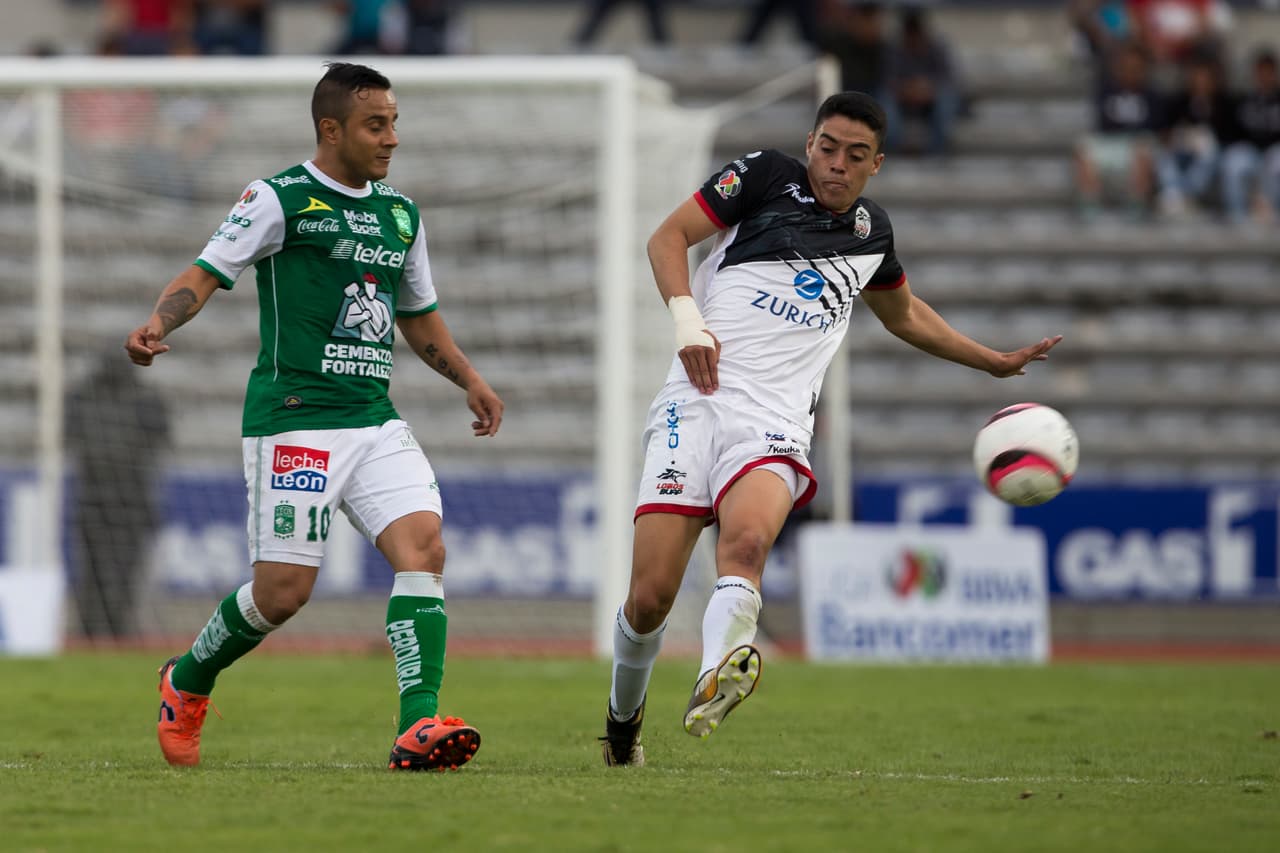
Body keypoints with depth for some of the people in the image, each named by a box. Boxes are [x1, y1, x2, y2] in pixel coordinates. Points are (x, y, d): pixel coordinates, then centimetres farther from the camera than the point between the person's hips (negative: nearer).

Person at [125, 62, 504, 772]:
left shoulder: (400, 214, 17)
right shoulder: (280, 200, -3)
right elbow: (206, 273, -8)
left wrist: (469, 380, 22)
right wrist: (158, 325, -26)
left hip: (375, 418, 6)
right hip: (293, 415, -6)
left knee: (423, 546, -16)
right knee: (284, 589, -6)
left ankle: (419, 726, -23)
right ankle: (186, 682, 22)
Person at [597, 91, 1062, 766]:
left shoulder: (871, 231, 21)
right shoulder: (765, 176, 9)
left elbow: (904, 315, 40)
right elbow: (668, 237, 7)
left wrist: (995, 361, 44)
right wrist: (688, 318, -9)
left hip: (775, 424, 2)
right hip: (697, 402, -1)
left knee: (746, 539, -34)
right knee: (650, 598, -9)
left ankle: (715, 684, -57)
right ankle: (623, 716, 20)